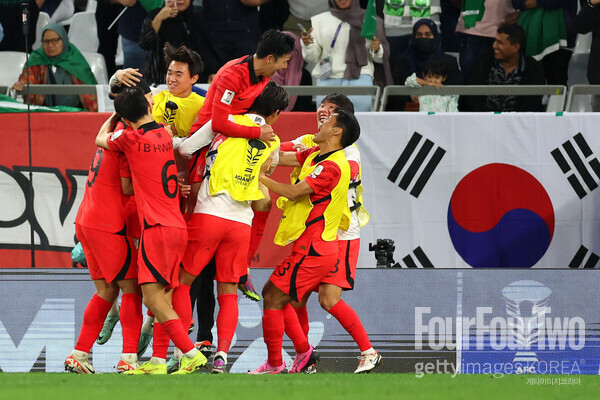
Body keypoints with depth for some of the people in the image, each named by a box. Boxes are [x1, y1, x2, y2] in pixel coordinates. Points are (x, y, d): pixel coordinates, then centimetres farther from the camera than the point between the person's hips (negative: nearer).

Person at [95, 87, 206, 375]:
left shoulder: (131, 138, -7)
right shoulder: (165, 135, 12)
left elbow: (100, 139, 14)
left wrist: (113, 118, 31)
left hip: (157, 227, -8)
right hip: (177, 226, 8)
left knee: (153, 296, -12)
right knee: (160, 297, 9)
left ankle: (192, 354, -19)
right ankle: (158, 362, 7)